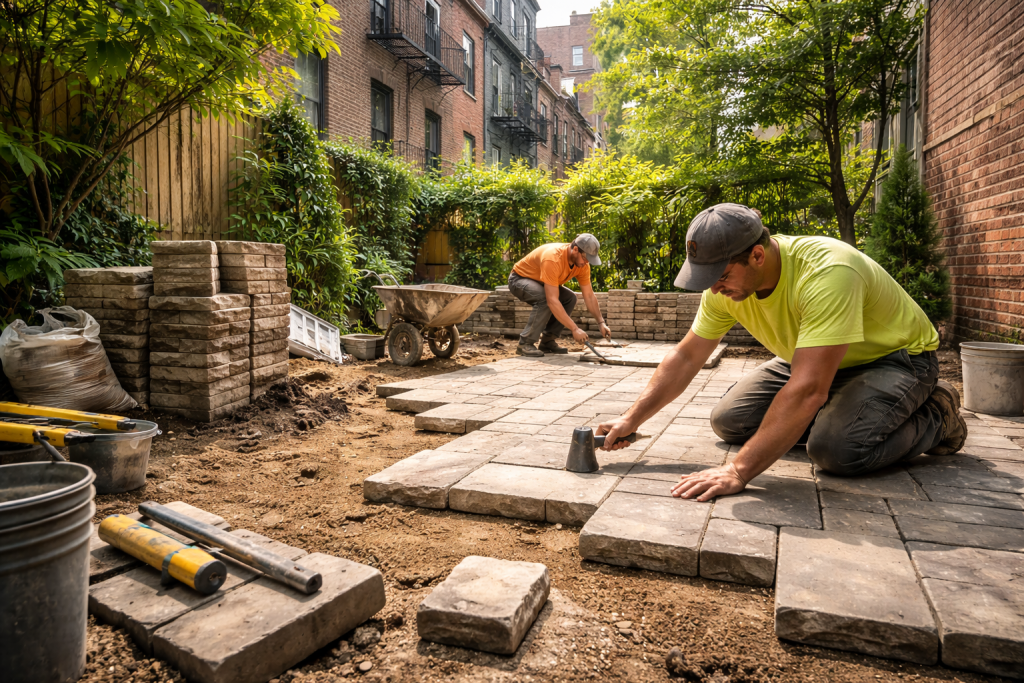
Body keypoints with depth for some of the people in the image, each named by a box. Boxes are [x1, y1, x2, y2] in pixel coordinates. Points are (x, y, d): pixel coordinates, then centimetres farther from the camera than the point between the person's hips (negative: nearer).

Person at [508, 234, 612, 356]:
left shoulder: (582, 263, -14)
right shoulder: (553, 259, -38)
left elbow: (589, 296, -6)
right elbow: (552, 301, -43)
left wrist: (601, 323, -15)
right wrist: (575, 329, -43)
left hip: (539, 282, 8)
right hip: (519, 279, -8)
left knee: (570, 298, -9)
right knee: (545, 299, -33)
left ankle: (547, 342, -3)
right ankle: (525, 343, -22)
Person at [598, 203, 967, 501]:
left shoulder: (826, 273, -40)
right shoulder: (726, 283, -17)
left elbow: (807, 391, -45)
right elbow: (685, 358, -9)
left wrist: (738, 471, -48)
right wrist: (631, 419, -17)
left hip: (897, 355, -6)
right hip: (813, 359, 7)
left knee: (837, 449, -31)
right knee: (728, 421, -4)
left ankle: (934, 416, 0)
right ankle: (836, 413, 15)